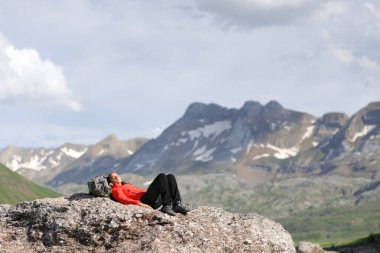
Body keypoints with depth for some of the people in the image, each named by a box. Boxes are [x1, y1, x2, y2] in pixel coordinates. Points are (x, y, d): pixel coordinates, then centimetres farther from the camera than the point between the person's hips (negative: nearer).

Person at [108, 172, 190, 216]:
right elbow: (124, 200, -7)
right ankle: (166, 206, -34)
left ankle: (177, 204, -21)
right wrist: (140, 204, -24)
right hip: (145, 200, -8)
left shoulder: (126, 185, 38)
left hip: (156, 200, 8)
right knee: (162, 176, -22)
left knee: (170, 177, -7)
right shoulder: (115, 190, 12)